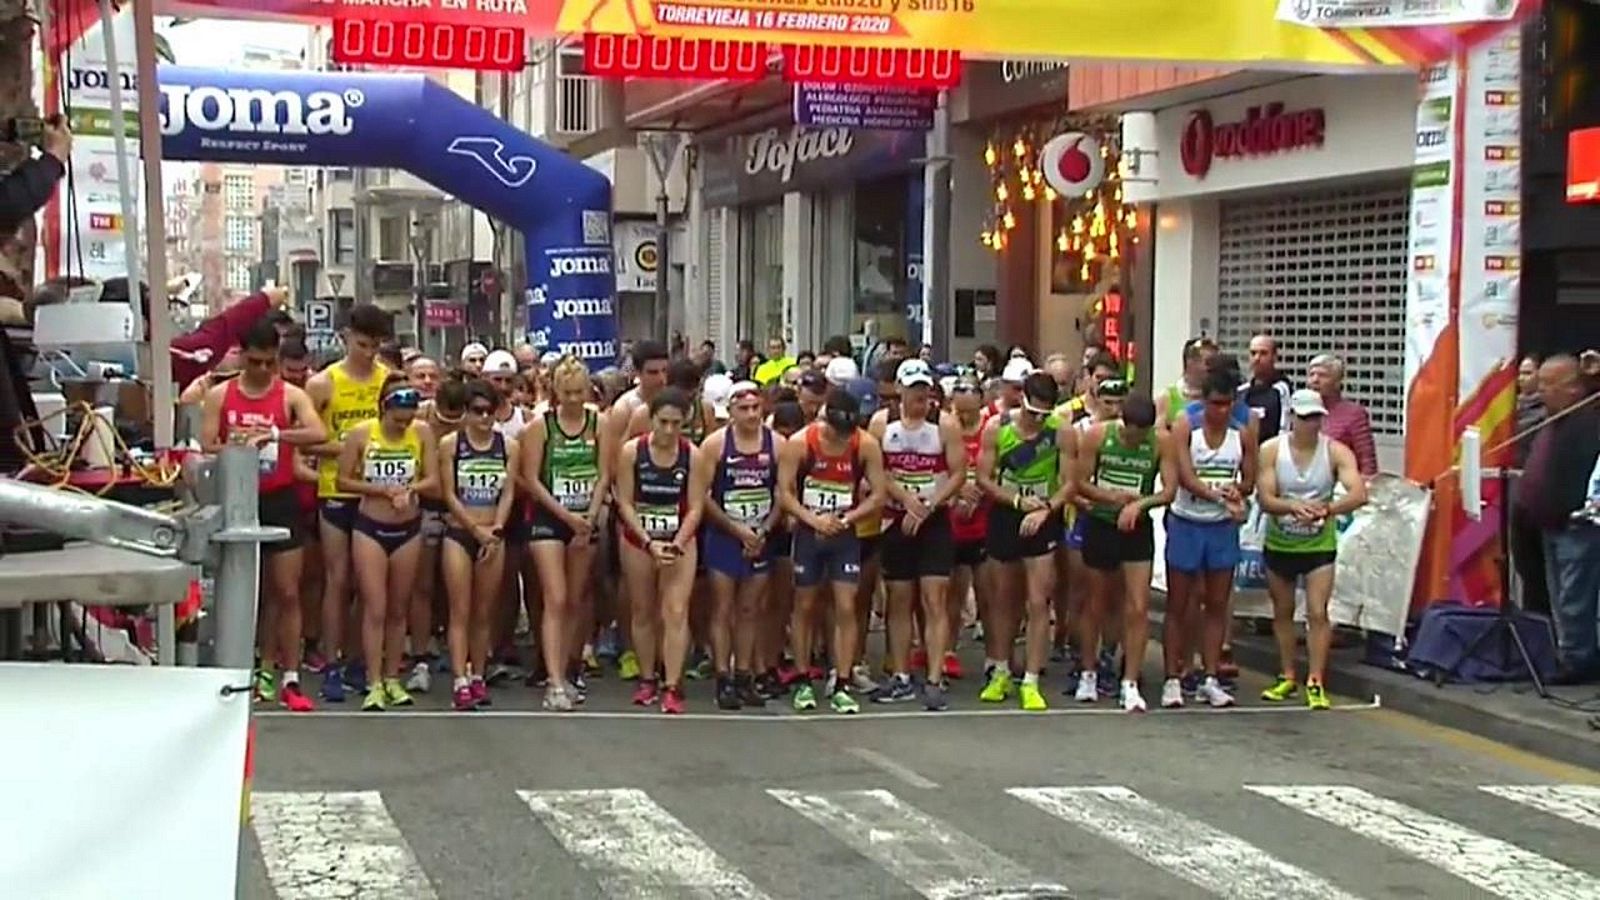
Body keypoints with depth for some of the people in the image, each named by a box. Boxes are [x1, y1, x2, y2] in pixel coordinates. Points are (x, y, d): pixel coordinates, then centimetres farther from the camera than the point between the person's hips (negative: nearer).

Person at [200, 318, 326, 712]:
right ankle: (267, 668, 17)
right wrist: (232, 448, -23)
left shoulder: (291, 396, 0)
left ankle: (290, 679, 0)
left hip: (279, 501, -1)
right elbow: (206, 446, -3)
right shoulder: (219, 396, 4)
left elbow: (319, 434, -16)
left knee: (287, 592, -2)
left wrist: (273, 435, -28)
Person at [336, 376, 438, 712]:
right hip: (370, 526, -2)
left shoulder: (423, 433, -4)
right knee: (375, 608, -7)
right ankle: (375, 685, -4)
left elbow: (433, 479, -5)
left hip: (408, 528, 2)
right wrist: (384, 489, -15)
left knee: (398, 609, 11)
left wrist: (409, 489, -24)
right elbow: (343, 480, -5)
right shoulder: (361, 434, -8)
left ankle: (392, 678, 21)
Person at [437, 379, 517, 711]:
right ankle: (460, 682, -10)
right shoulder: (450, 444, -1)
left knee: (484, 612, 8)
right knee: (460, 611, -6)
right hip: (459, 534, -2)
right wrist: (477, 530, -10)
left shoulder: (508, 446, 5)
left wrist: (495, 530, -9)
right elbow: (449, 495, -4)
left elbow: (508, 493, 2)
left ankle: (478, 677, 16)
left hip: (493, 537, 2)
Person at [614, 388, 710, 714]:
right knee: (643, 612, 11)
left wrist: (676, 544, -18)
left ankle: (672, 687, -10)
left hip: (680, 542, -1)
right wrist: (649, 543, -16)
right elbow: (625, 503, -8)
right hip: (638, 540, 1)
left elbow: (695, 508, -6)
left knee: (676, 612, -9)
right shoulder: (632, 452, -9)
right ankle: (647, 680, 23)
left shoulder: (692, 456, -9)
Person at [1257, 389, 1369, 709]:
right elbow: (1265, 499, -17)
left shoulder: (1336, 452, -12)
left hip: (1319, 544, -2)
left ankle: (1315, 683, -3)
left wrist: (1328, 508, -42)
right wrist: (1293, 506, -37)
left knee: (1317, 613, -9)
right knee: (1282, 612, 13)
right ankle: (1287, 678, 26)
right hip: (1279, 543, 2)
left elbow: (1358, 494, -24)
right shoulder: (1271, 450, -9)